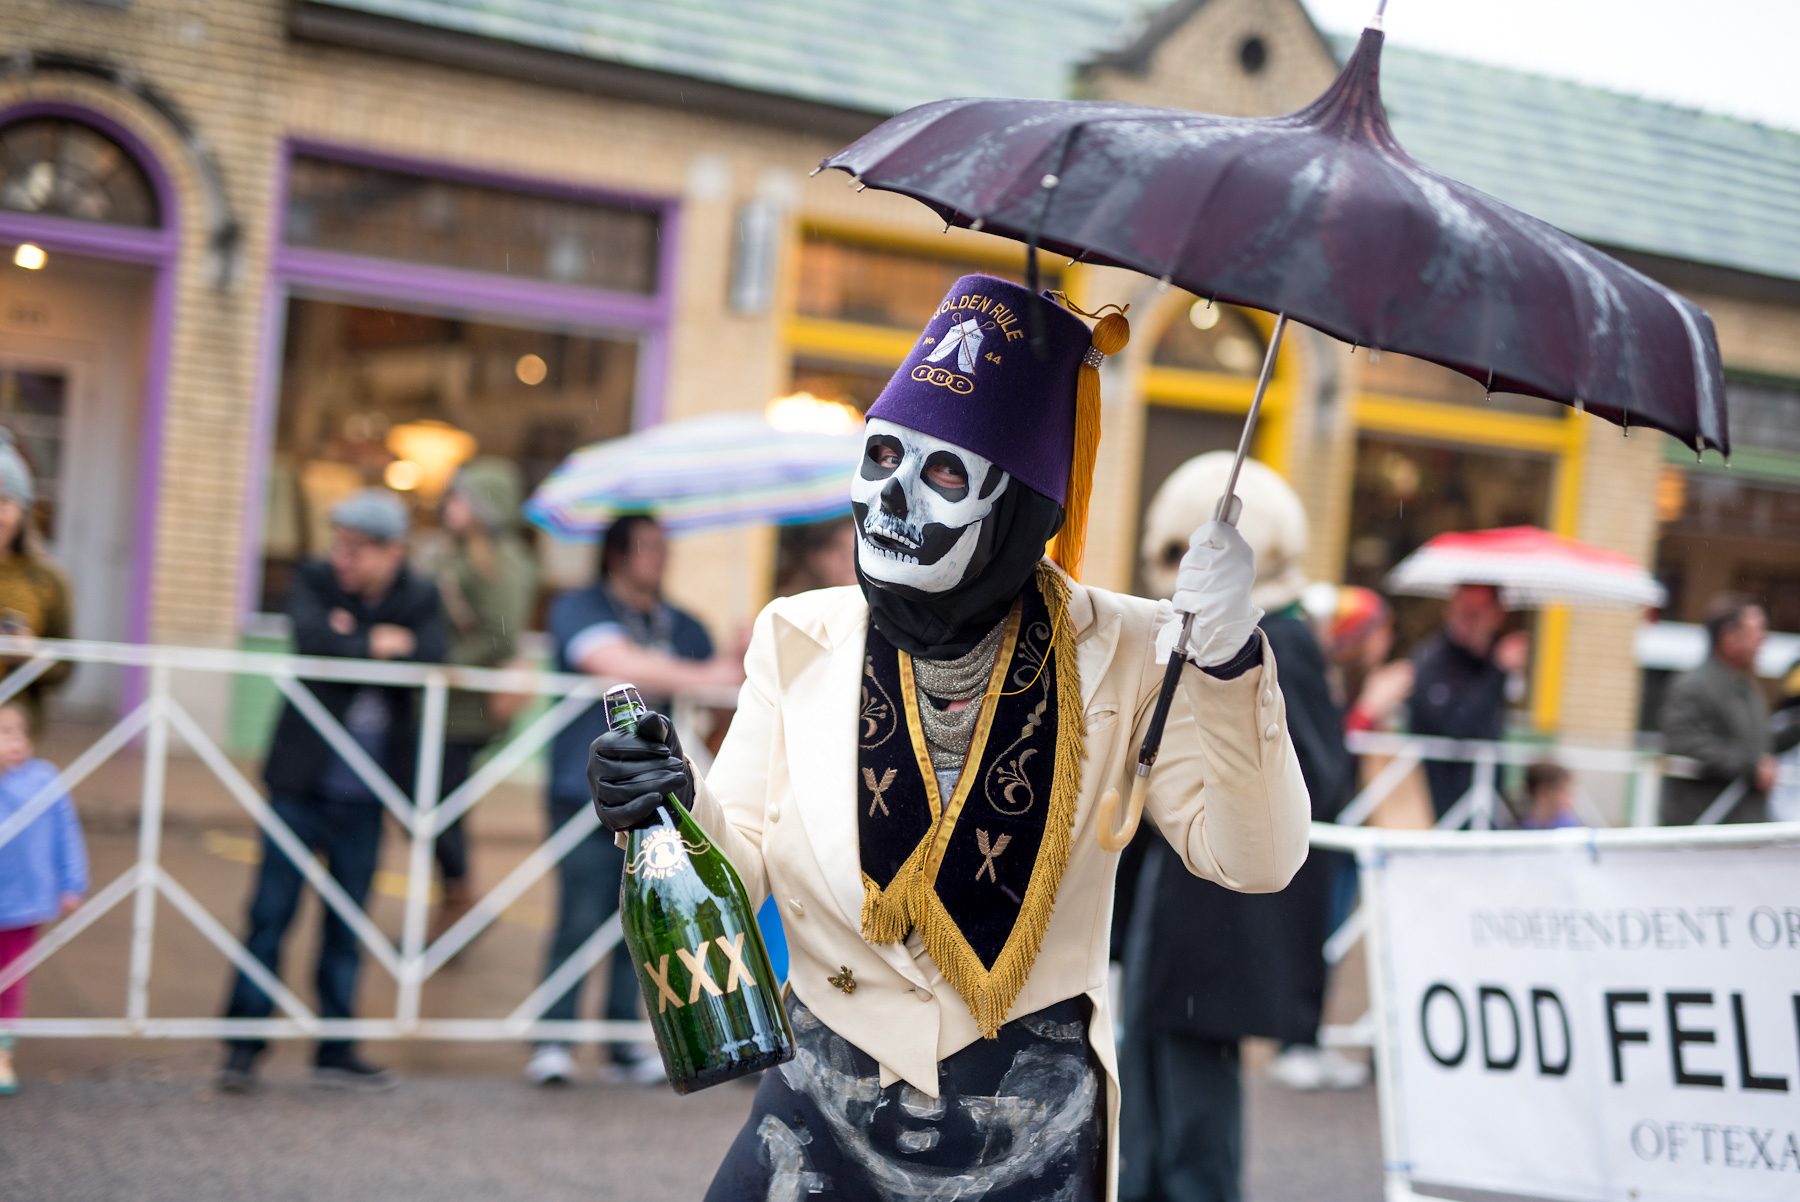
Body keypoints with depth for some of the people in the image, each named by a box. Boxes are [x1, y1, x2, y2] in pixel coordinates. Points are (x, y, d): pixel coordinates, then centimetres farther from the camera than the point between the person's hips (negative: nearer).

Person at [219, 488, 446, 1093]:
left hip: (364, 794, 2)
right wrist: (378, 644, -13)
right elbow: (313, 641, -20)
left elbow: (431, 659, -14)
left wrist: (355, 638, -16)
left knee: (347, 924, 8)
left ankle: (335, 1051, 17)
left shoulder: (420, 598, 3)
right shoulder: (314, 580, -2)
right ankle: (243, 1046, 6)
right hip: (301, 782, -2)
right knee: (271, 912, -2)